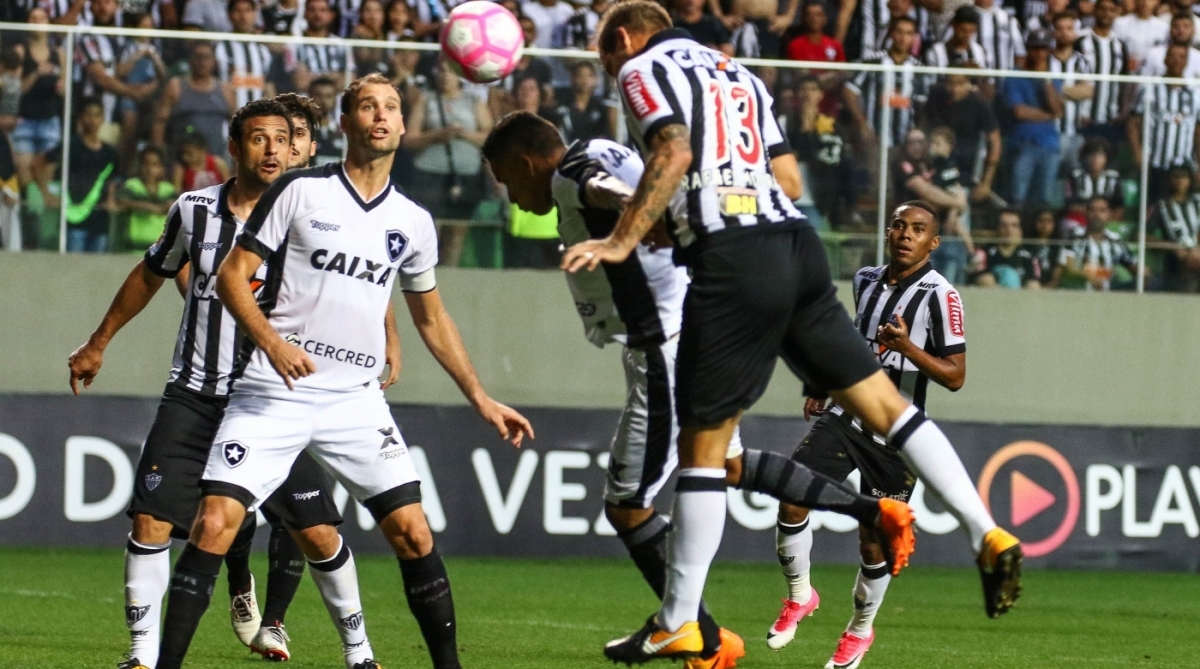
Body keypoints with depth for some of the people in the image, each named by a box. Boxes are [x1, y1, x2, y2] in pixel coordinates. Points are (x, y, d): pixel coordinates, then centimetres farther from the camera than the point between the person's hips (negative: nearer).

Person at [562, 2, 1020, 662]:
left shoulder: (642, 69, 4)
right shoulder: (738, 74, 26)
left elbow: (673, 154, -14)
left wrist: (622, 241, -13)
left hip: (732, 261, -7)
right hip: (796, 243, 7)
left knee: (702, 445, 0)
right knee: (883, 404, 9)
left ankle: (677, 625, 5)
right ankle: (989, 537, 1)